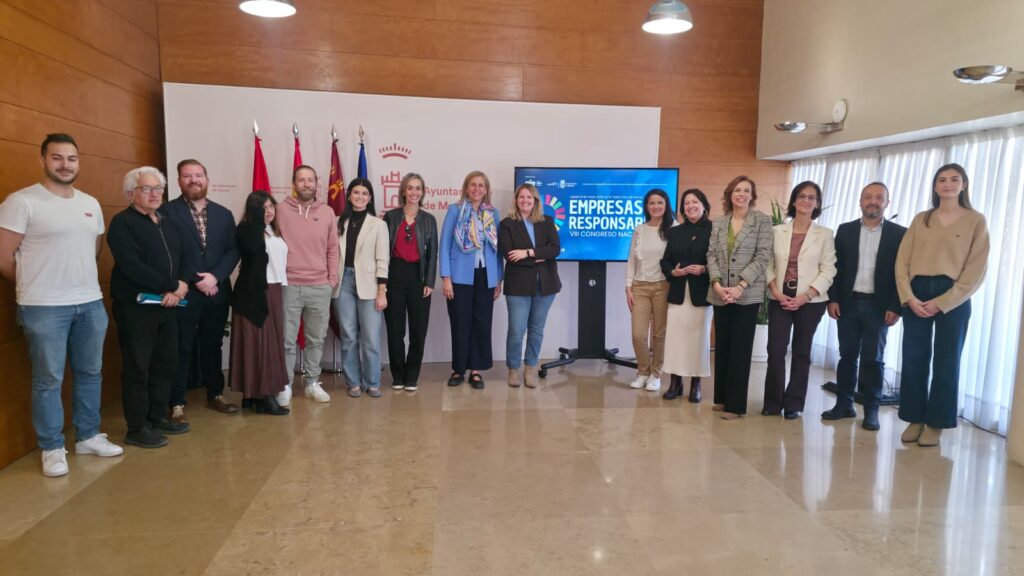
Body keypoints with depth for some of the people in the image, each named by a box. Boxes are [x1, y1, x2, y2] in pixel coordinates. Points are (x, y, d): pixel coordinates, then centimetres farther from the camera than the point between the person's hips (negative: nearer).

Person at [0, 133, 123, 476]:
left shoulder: (91, 204, 10)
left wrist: (80, 283, 13)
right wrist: (36, 286, 5)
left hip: (91, 303, 6)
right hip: (43, 308, -5)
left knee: (91, 373, 13)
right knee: (48, 380, 4)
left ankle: (88, 437, 28)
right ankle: (52, 448, 18)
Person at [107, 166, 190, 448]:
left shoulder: (167, 223, 16)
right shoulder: (123, 222, -6)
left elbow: (181, 259, 14)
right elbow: (131, 267, -18)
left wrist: (181, 287, -6)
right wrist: (172, 285, -16)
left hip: (167, 305, 7)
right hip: (136, 306, -7)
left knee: (165, 364, 12)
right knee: (137, 367, 0)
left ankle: (158, 417, 25)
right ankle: (137, 428, 10)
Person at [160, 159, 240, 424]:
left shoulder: (223, 214, 11)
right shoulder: (167, 212, -2)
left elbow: (233, 250, 5)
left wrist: (215, 276, -10)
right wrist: (194, 281, -13)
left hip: (216, 292, 4)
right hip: (183, 292, -4)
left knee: (213, 345, 14)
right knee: (181, 349, 3)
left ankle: (215, 394, 27)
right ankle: (176, 403, 12)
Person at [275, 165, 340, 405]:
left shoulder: (327, 212, 6)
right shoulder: (281, 210, 0)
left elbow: (332, 248, 9)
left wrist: (332, 278, 5)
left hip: (320, 287, 2)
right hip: (288, 286, -2)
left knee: (316, 339, 11)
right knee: (287, 340, 3)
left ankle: (312, 382, 24)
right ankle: (284, 386, 16)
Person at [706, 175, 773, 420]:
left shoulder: (763, 220, -1)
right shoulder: (718, 222, 10)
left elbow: (763, 257, -8)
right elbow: (711, 255, 5)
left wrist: (740, 286, -16)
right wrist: (717, 283, -10)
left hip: (747, 294, -4)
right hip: (721, 294, 4)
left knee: (740, 349, 0)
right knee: (721, 347, 10)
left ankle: (735, 403, 10)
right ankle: (721, 397, 23)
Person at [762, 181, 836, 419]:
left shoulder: (824, 234, 2)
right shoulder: (777, 231, 6)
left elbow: (828, 271, -3)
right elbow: (768, 264, 4)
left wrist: (805, 296, -13)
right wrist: (775, 291, -10)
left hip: (810, 301, -1)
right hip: (780, 299, 1)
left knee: (801, 352, 7)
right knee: (775, 350, -3)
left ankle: (793, 404, 16)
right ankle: (773, 402, 10)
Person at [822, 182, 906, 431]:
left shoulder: (899, 233, 1)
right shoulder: (845, 230, 6)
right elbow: (835, 267, 5)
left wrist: (895, 307, -8)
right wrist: (832, 299, -3)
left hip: (879, 305, -2)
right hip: (848, 302, 2)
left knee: (873, 358, 3)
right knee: (847, 355, 8)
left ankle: (871, 410, 11)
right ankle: (844, 404, 17)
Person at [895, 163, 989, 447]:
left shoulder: (976, 220, 2)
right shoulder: (921, 220, 10)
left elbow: (976, 268, -5)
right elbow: (902, 261, 4)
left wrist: (941, 302, -12)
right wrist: (909, 297, -9)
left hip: (953, 298, -2)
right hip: (916, 294, 2)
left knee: (946, 362, 3)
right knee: (914, 359, 3)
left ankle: (936, 424, 13)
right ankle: (915, 419, 14)